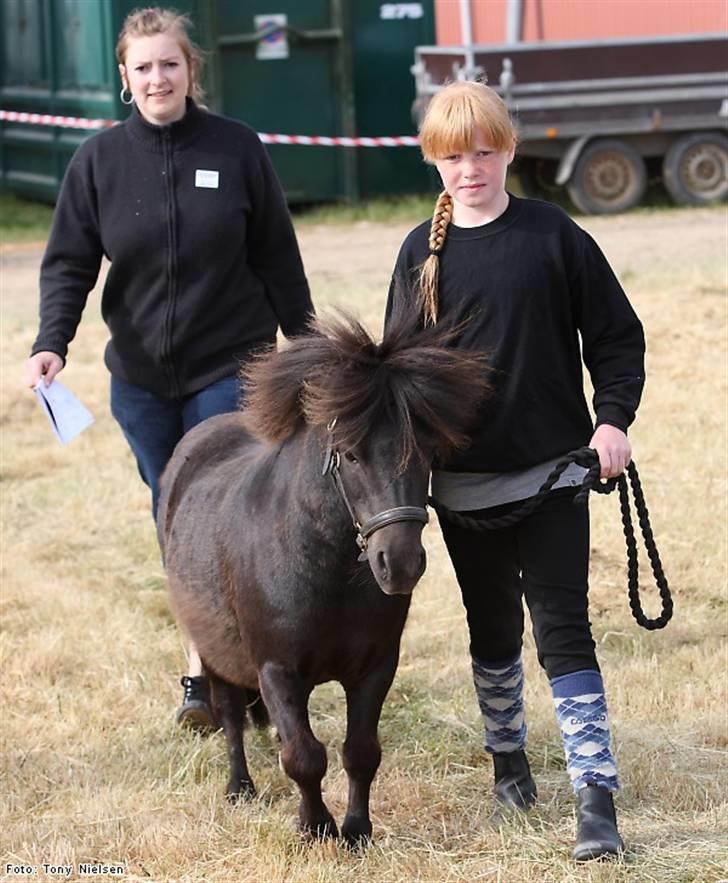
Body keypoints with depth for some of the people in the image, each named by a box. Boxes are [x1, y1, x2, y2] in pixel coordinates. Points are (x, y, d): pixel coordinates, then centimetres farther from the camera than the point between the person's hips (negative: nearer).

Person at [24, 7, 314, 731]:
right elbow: (69, 263, -1)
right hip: (142, 377, 2)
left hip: (230, 366, -2)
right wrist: (51, 343, -17)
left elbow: (278, 259, 3)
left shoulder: (236, 149, -4)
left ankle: (203, 671, -5)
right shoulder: (98, 161, -1)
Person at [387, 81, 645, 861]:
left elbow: (616, 335, 0)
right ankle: (507, 754, 35)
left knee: (562, 626, -7)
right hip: (462, 481, 2)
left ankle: (595, 794, -9)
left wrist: (613, 418, -12)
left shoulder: (554, 236, -5)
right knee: (492, 627, 15)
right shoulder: (423, 253, 0)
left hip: (551, 471, -2)